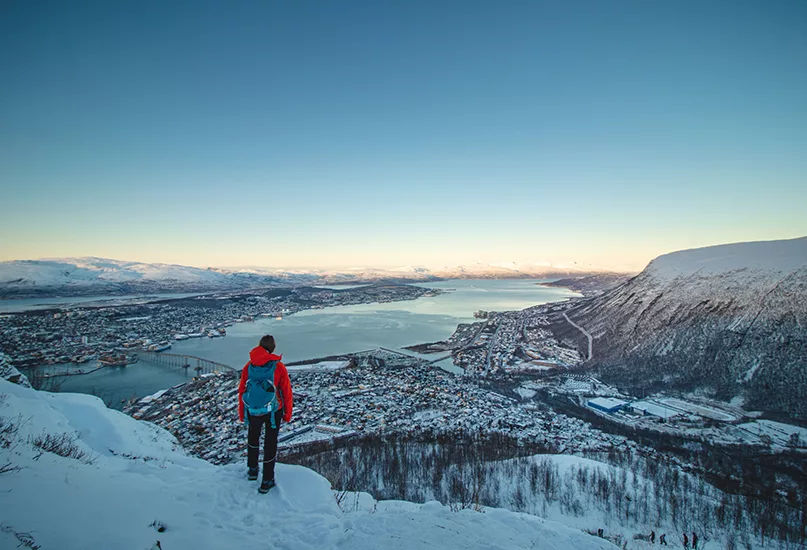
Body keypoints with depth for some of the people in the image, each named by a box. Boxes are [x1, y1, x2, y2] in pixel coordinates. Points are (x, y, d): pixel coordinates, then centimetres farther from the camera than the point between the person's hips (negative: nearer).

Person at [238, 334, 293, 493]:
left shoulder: (248, 366, -8)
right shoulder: (279, 367, -15)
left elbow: (242, 391, 0)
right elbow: (287, 392, -10)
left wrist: (242, 414, 13)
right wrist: (287, 414, 4)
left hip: (253, 412, 3)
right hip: (273, 412, -2)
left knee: (253, 439, 29)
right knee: (270, 444, 13)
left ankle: (252, 470, 44)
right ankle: (267, 481, 21)